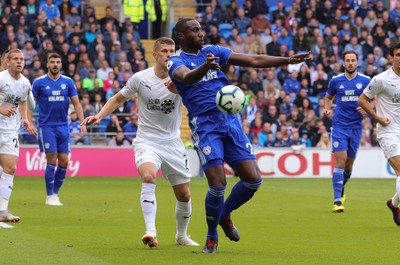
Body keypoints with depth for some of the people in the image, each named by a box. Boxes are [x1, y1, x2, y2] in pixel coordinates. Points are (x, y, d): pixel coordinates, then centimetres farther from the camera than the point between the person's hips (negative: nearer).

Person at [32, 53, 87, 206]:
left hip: (63, 126, 3)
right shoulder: (39, 82, -1)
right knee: (51, 160, -8)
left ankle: (55, 193, 15)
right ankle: (50, 196, -1)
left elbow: (76, 103, 8)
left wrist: (82, 123, 1)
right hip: (47, 126, -3)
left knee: (64, 162, 1)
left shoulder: (68, 82, 6)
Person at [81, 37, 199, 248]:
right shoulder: (140, 78, -6)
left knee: (184, 194, 6)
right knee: (148, 177, -31)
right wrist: (100, 115, -4)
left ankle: (181, 236, 30)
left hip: (172, 142, 2)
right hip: (147, 141, -2)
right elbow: (119, 98, 10)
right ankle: (151, 232, -36)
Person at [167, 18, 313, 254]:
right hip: (205, 125, -5)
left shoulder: (212, 51, 14)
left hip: (230, 121, 5)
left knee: (253, 179, -4)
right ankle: (212, 237, 10)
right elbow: (187, 77, -27)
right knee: (218, 185, -15)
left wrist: (288, 60, 1)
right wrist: (205, 67, -49)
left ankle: (224, 215, 24)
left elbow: (254, 61, 11)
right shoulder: (176, 61, -2)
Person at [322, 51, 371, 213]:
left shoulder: (365, 81, 0)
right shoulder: (336, 81, 1)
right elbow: (328, 97, 19)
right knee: (340, 161, -14)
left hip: (356, 126, 1)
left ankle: (342, 187, 40)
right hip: (339, 125, -1)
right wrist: (327, 109, -1)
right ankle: (337, 201, -15)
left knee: (349, 164, 9)